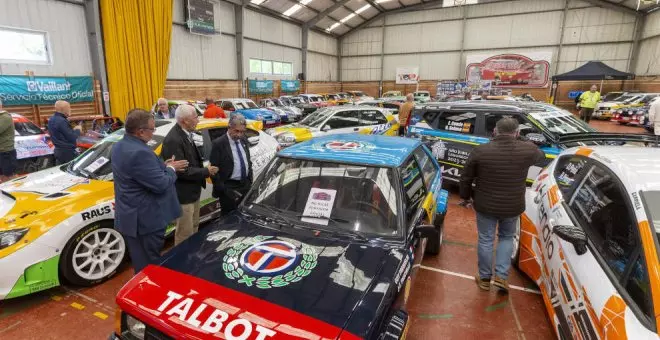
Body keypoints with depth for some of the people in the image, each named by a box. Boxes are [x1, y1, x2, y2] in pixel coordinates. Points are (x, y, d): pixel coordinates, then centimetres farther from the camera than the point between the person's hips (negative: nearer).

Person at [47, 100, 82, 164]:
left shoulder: (52, 119, 11)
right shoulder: (62, 121, -21)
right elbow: (72, 138, -20)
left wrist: (73, 130, 6)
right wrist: (78, 130, -3)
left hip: (58, 150, 10)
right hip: (67, 152, -10)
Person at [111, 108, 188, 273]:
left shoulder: (119, 147, 7)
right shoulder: (139, 152, -26)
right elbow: (161, 185, -24)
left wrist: (163, 166, 7)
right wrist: (171, 169, -6)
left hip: (130, 217, 10)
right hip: (145, 221, -10)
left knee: (141, 266, 23)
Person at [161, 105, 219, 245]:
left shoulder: (186, 135, 5)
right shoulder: (173, 140, -25)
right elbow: (181, 171, -27)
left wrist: (204, 168, -3)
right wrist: (206, 171, -18)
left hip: (193, 192, 10)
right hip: (184, 195, -10)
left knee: (193, 228, 25)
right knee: (185, 234, 6)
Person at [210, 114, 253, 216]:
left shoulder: (243, 141, 8)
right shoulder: (218, 144, -12)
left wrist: (250, 182, 9)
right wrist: (224, 190, -17)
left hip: (245, 186, 6)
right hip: (229, 188, -6)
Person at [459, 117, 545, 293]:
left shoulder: (480, 151, -13)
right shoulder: (527, 150, -10)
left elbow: (465, 177, -5)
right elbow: (541, 157, 16)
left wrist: (465, 197, 11)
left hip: (485, 205, -1)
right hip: (512, 207, 1)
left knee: (485, 240, 15)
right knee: (506, 238, 23)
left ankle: (484, 278, 27)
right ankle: (501, 276, 18)